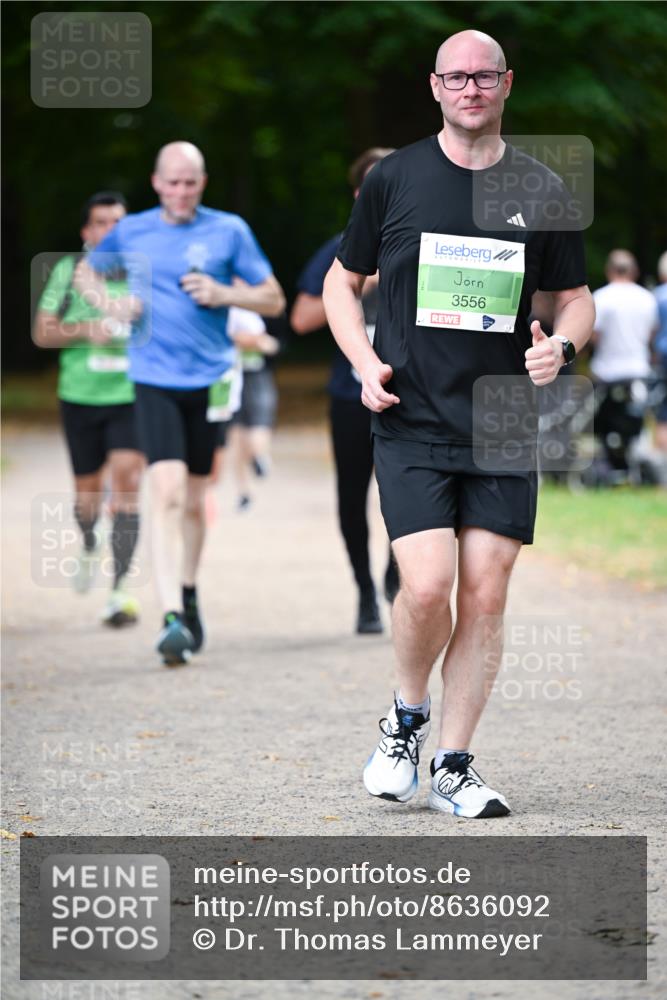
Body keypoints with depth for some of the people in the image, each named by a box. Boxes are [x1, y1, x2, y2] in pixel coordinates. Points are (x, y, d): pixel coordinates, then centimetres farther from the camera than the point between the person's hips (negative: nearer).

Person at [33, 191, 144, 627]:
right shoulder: (68, 270, 3)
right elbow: (42, 331, 3)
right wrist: (85, 330, -13)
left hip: (132, 396, -1)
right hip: (81, 395, 1)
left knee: (127, 481, -16)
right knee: (89, 488, 11)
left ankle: (121, 588, -16)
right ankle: (90, 546, 46)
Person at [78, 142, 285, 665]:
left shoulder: (229, 231, 2)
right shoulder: (131, 233, 5)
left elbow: (274, 300, 4)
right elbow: (88, 272, 23)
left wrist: (223, 293, -13)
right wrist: (113, 302, 2)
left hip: (209, 381, 1)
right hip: (154, 381, -1)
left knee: (194, 499, 12)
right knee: (167, 491, -16)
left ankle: (189, 595, 35)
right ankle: (173, 616, -21)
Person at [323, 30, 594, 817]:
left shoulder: (541, 190, 7)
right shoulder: (394, 178, 3)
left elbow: (574, 296, 16)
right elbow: (342, 282, 12)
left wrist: (560, 346, -6)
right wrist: (366, 362, -4)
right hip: (411, 425, -2)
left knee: (485, 596, -1)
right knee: (427, 587, -15)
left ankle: (453, 766, 10)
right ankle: (407, 719, 13)